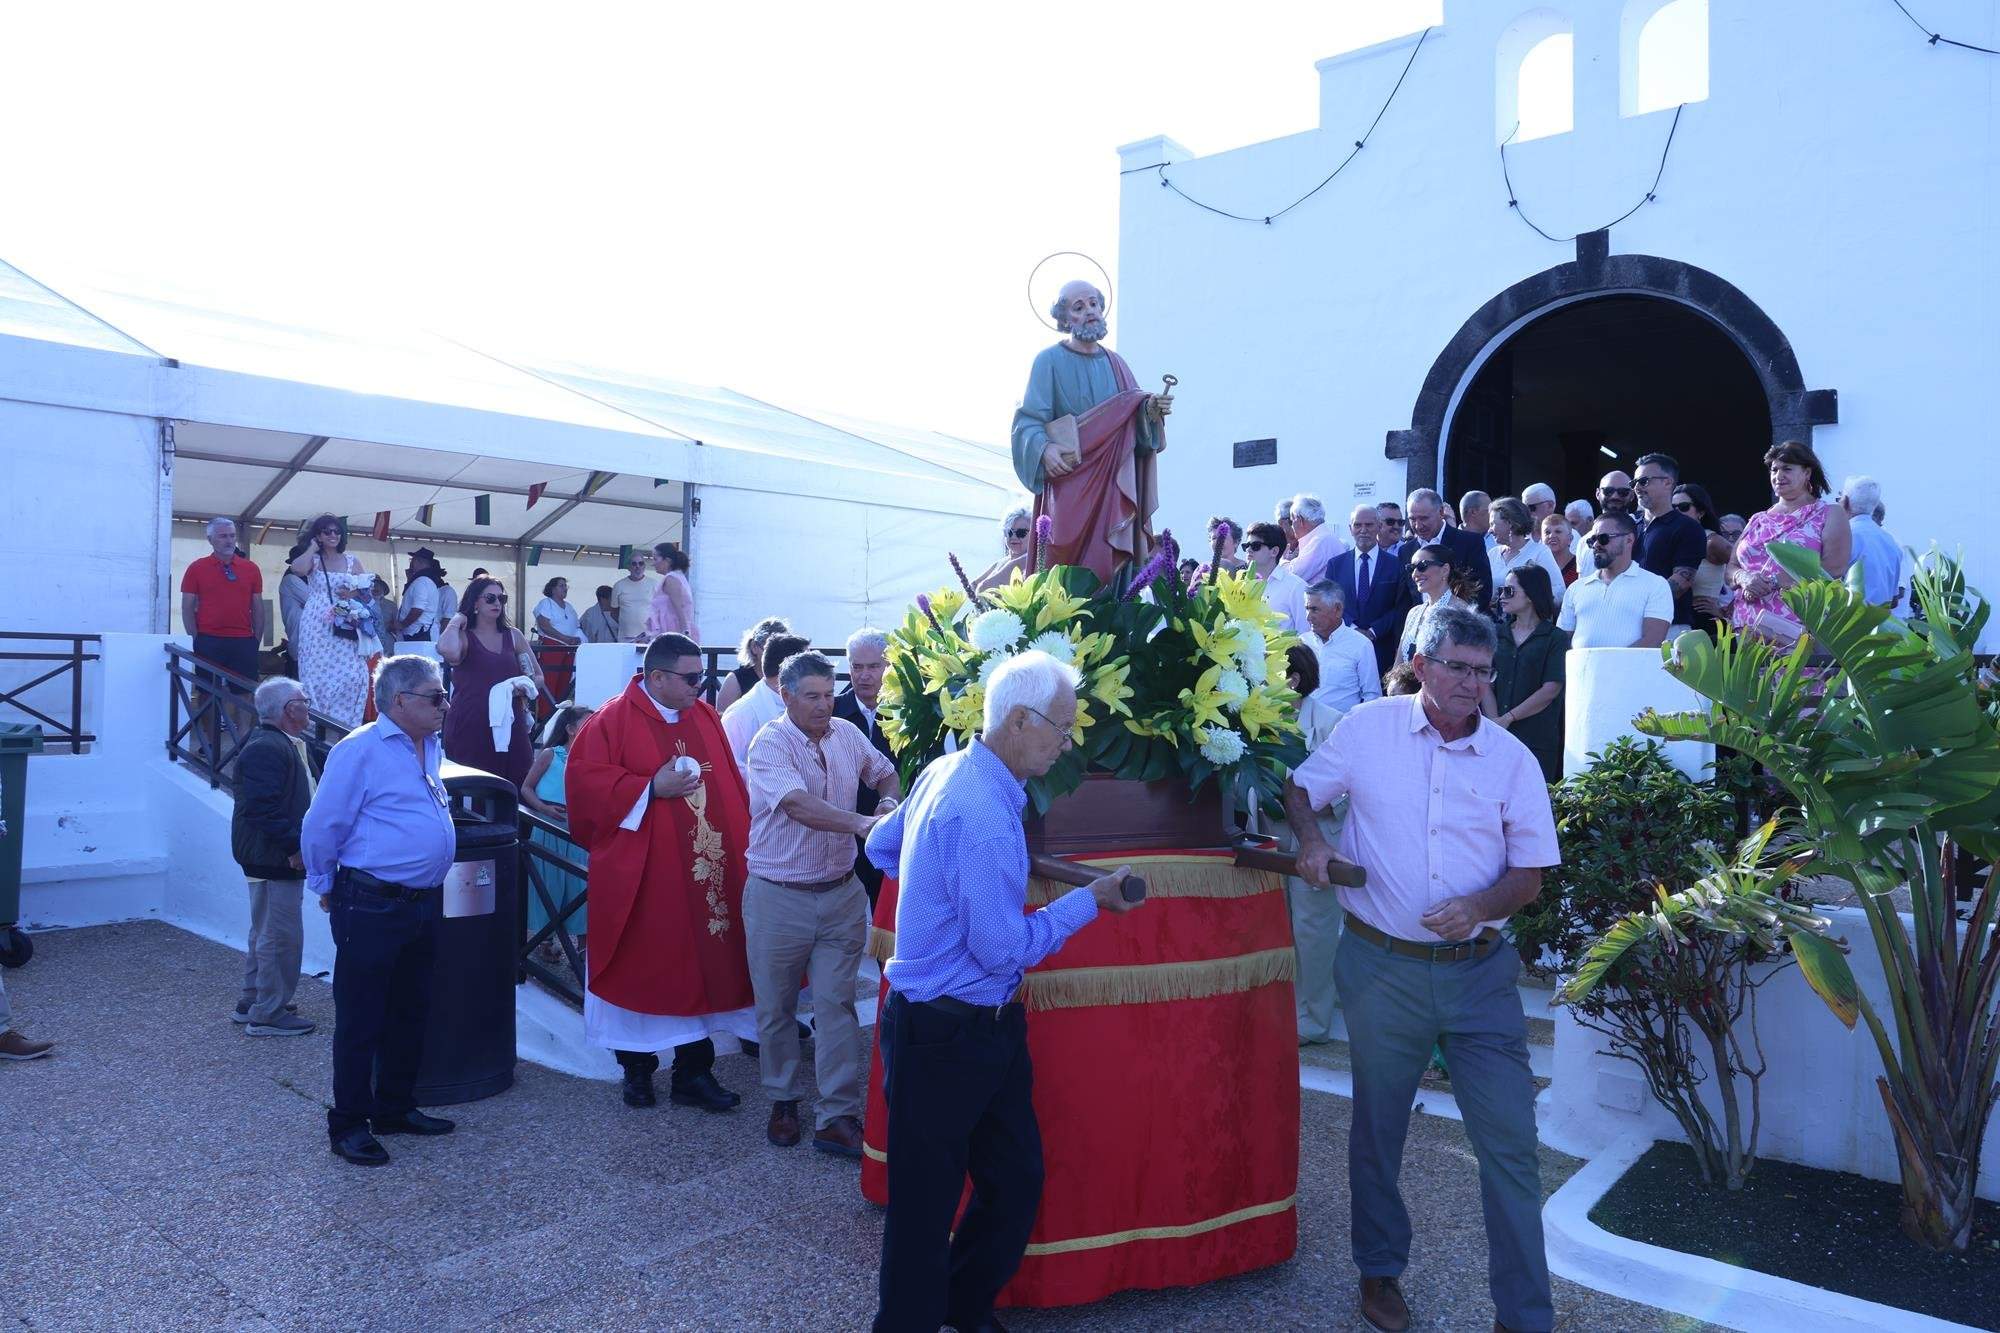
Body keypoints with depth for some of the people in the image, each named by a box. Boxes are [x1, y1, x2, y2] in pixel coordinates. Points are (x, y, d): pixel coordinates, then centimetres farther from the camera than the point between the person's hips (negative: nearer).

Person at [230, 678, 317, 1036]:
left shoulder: (281, 744, 14)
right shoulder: (266, 749, -21)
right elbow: (262, 808, -28)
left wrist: (296, 843, 21)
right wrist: (293, 846, -25)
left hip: (269, 857, 12)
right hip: (275, 859, -12)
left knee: (265, 933, 21)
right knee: (281, 938, -3)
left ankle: (252, 1003, 33)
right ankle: (268, 1014, 6)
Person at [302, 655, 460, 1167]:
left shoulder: (431, 749, 11)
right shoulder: (359, 750, -14)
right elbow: (320, 828, -10)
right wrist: (327, 888, 1)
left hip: (424, 905, 8)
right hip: (372, 908, -8)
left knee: (410, 1013, 17)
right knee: (360, 1021, 3)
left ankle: (396, 1107, 31)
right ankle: (348, 1125, 16)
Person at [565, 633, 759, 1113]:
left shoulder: (706, 717, 8)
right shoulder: (614, 720, -7)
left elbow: (731, 786, 12)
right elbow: (586, 780, -13)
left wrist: (741, 844, 5)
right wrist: (651, 788, -18)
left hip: (707, 873, 5)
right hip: (641, 878, -4)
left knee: (702, 969, 7)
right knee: (639, 971, 7)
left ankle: (694, 1073, 18)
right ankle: (636, 1069, 25)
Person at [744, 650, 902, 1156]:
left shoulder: (848, 734, 2)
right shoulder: (771, 744, -15)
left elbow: (885, 771, 20)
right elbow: (797, 804, -32)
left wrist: (888, 801, -3)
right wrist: (862, 823, -42)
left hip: (841, 893, 3)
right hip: (778, 897, -3)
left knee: (836, 1005, 2)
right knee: (776, 1008, 12)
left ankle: (837, 1118, 9)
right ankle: (784, 1100, 31)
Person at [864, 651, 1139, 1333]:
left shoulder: (945, 770, 4)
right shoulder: (983, 815, -26)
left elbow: (881, 847, 19)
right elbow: (1006, 949, -23)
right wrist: (1090, 899, -12)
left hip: (985, 1026, 10)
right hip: (946, 1036, -10)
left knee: (1018, 1180, 18)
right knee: (927, 1206, 8)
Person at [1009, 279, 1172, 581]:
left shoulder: (1116, 363, 18)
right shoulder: (1049, 360, 3)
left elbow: (1134, 423, 14)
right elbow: (1027, 420, -6)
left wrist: (1151, 411, -8)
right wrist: (1044, 448, -25)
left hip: (1114, 486, 4)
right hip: (1069, 485, -4)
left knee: (1112, 568, -4)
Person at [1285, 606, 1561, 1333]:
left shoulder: (1512, 759, -2)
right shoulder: (1367, 729, -5)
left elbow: (1530, 875, 0)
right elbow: (1300, 788, 8)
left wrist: (1481, 906, -20)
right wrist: (1310, 837, -13)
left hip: (1479, 971, 1)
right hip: (1383, 967, 0)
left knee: (1510, 1143, 0)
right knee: (1378, 1129, 16)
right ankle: (1380, 1272, 38)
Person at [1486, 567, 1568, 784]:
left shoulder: (1556, 639, 2)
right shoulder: (1497, 634, 13)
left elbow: (1551, 690, -8)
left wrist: (1507, 719, -10)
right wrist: (1494, 722, -10)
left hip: (1537, 741, -3)